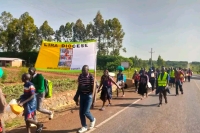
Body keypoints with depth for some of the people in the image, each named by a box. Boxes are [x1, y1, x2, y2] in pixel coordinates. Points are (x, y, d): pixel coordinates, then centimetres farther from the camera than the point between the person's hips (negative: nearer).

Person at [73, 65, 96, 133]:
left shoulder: (91, 77, -14)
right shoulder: (80, 76, 1)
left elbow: (92, 88, -14)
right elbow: (79, 87, 8)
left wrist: (84, 87, -24)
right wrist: (77, 97, 8)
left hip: (88, 96, -5)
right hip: (82, 96, 5)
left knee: (86, 112, -7)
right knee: (81, 112, 4)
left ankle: (92, 120, 24)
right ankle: (84, 127, 20)